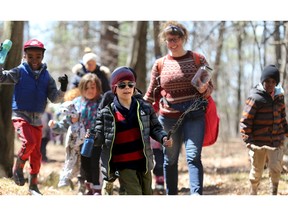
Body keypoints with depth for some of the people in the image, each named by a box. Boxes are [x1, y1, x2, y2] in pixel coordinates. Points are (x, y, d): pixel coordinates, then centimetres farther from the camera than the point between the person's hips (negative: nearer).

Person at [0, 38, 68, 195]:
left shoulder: (47, 77, 5)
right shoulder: (19, 72, -2)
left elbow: (54, 98, 1)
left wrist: (63, 89, -18)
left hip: (37, 119, 4)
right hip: (20, 115, -4)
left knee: (36, 154, 7)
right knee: (29, 142, -27)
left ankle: (33, 185, 22)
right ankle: (18, 168, -2)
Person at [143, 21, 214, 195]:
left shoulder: (198, 59, 3)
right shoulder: (160, 64, 7)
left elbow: (210, 87, 6)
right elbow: (151, 94, 14)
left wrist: (204, 89, -17)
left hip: (194, 115, -2)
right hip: (168, 116, 2)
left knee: (193, 156, -16)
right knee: (170, 159, 9)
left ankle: (197, 195, -26)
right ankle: (171, 195, 21)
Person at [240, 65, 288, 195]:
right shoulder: (255, 98, -10)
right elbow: (245, 120, -10)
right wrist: (247, 139, -15)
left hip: (276, 141, 4)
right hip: (258, 142, -4)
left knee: (275, 169, -6)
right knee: (256, 171, 8)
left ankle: (273, 194, 11)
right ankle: (253, 193, 29)